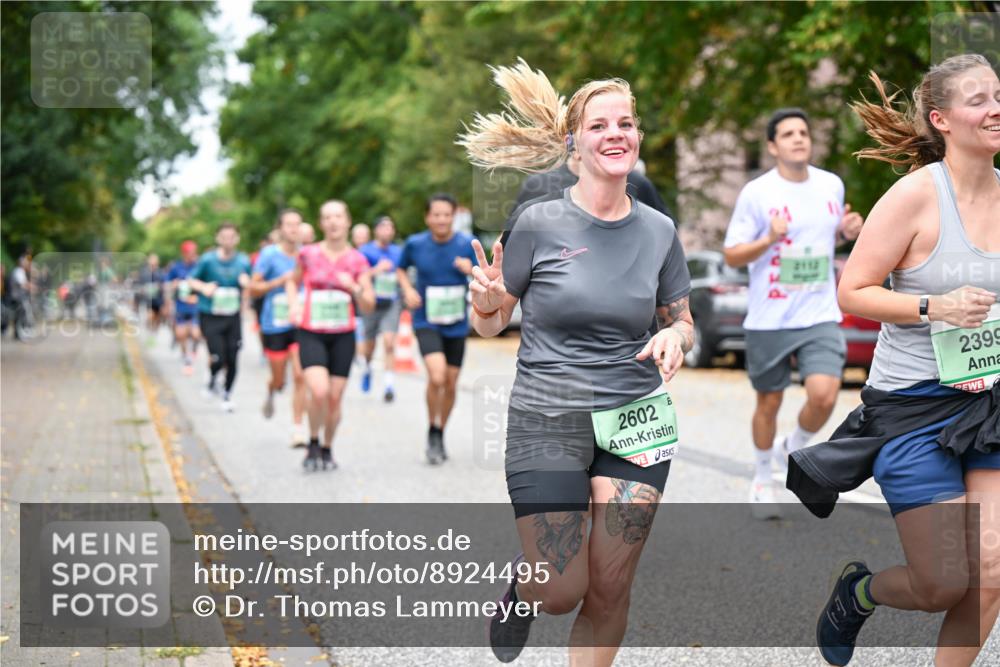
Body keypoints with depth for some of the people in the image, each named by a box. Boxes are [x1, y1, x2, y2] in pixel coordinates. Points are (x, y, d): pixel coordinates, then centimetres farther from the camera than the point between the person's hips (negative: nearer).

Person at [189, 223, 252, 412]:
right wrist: (204, 287, -15)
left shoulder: (243, 261, 2)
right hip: (211, 317, -2)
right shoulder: (208, 260, -5)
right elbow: (191, 280, 4)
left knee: (232, 359, 0)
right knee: (218, 359, -11)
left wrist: (246, 282, -12)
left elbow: (249, 286, 12)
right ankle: (212, 379, 25)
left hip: (233, 317, 2)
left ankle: (227, 395, 23)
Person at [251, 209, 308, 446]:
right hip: (274, 326, -2)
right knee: (279, 380, 9)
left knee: (299, 376, -11)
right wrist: (281, 280, -17)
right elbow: (253, 288, -7)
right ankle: (271, 393, 47)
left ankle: (298, 429, -3)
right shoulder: (269, 254, -6)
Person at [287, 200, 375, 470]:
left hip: (343, 336, 2)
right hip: (311, 334, -2)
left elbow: (368, 306, 1)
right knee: (319, 392, -20)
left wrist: (353, 287, -17)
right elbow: (292, 281, 18)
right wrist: (293, 304, 0)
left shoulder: (357, 261, 0)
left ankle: (327, 449, 25)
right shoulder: (308, 254, -2)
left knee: (335, 398, 2)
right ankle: (313, 444, 5)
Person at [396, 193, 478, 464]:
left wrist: (471, 271, -22)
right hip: (426, 323, -2)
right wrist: (408, 289, -5)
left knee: (450, 384, 9)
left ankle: (440, 435, 31)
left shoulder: (467, 244, -5)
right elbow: (401, 268, 14)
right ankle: (432, 432, -2)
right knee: (437, 376, -23)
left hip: (457, 324, 2)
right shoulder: (415, 244, -5)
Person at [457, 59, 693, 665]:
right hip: (547, 419, -3)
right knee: (561, 594, -5)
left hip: (636, 418, 3)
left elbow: (682, 321, 16)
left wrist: (675, 338, -7)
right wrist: (487, 303, -20)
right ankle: (524, 584, 31)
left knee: (609, 593, 3)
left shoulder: (659, 230, 4)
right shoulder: (539, 222, -5)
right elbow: (490, 325, 2)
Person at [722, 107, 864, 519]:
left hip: (820, 317, 2)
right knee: (768, 404, 10)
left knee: (824, 396, -16)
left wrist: (846, 233, 0)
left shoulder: (832, 185, 6)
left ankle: (794, 447, 17)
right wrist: (769, 240, -23)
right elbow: (731, 255, -5)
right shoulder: (756, 193, -8)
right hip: (768, 320, -2)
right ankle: (762, 479, 34)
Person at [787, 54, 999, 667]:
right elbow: (852, 293, -11)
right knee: (947, 583, -1)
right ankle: (858, 591, 32)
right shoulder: (917, 194, -12)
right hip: (915, 406, -5)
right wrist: (935, 306, -22)